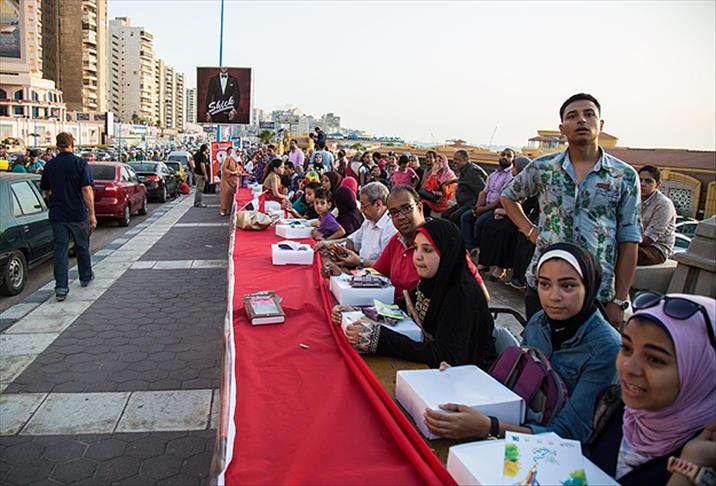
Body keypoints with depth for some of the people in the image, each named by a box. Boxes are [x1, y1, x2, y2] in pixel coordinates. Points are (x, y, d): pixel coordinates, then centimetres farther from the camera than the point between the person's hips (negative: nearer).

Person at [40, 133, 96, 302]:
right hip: (78, 214, -2)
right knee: (82, 247, 16)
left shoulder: (49, 165, 3)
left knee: (60, 250, 2)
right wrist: (92, 214, -14)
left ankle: (61, 287, -5)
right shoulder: (80, 163, -9)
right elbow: (87, 189, -16)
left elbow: (45, 191, 12)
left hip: (57, 214, 2)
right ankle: (86, 277, 34)